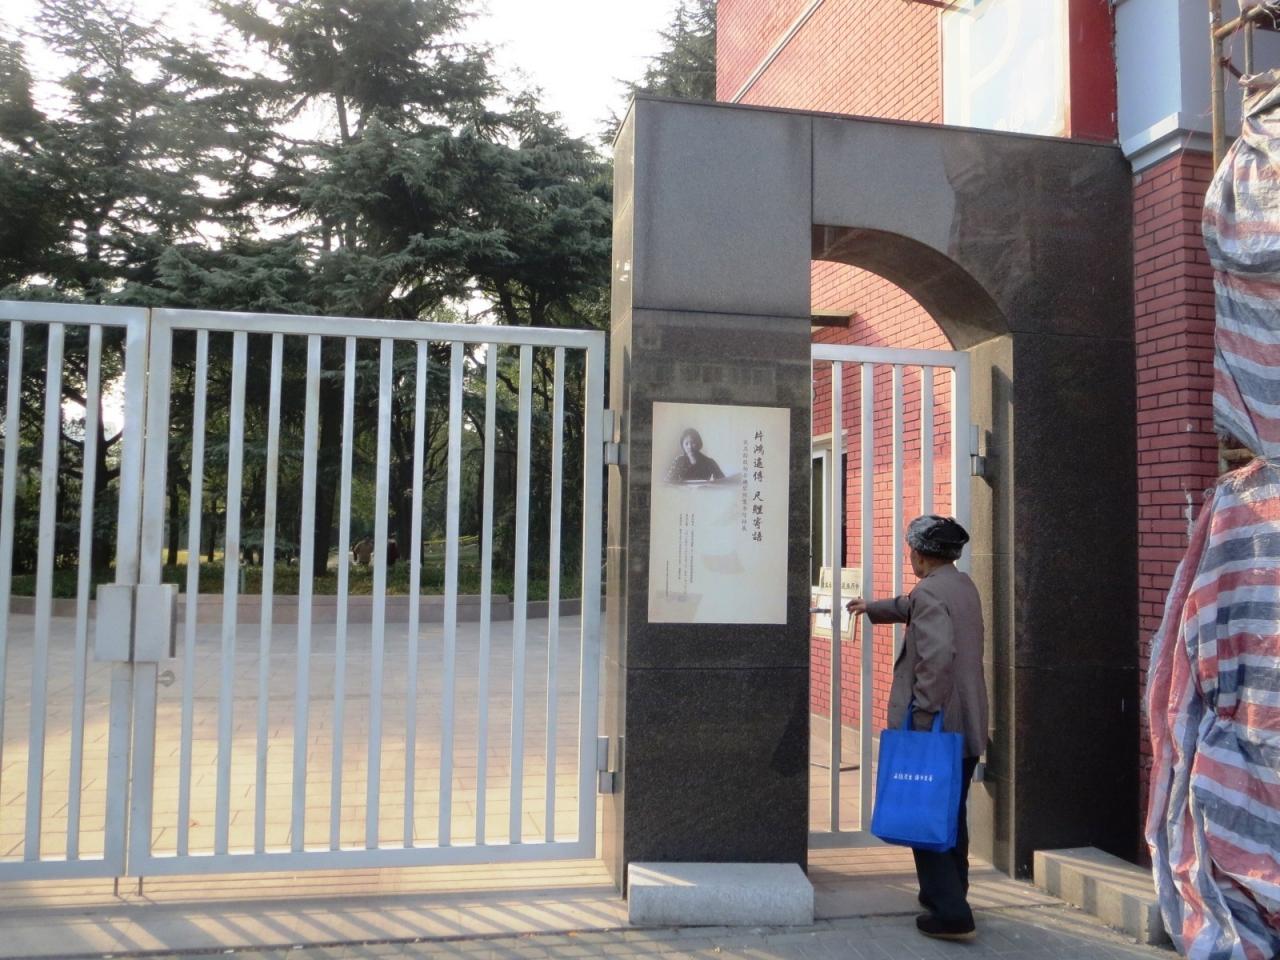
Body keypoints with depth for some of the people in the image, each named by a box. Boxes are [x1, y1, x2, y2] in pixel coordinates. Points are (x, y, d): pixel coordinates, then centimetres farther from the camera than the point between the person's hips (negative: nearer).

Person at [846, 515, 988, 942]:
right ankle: (950, 894, 33)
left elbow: (938, 655, -30)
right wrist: (872, 608, 46)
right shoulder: (963, 586, 13)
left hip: (936, 728, -9)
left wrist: (923, 714, -23)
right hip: (967, 729, 9)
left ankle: (949, 914, 1)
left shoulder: (929, 593, -17)